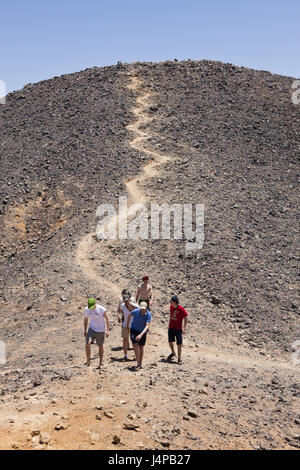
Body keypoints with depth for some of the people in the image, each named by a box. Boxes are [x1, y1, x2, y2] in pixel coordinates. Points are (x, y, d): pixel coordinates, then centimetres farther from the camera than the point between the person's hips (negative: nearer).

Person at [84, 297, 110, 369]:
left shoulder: (101, 309, -16)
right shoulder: (86, 309, -4)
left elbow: (107, 319, -9)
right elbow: (85, 320, 12)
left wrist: (107, 330, -15)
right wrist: (85, 330, 15)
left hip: (100, 330, -2)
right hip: (91, 329, 2)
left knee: (100, 346, 8)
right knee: (87, 343, -17)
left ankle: (101, 362, 23)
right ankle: (88, 360, -3)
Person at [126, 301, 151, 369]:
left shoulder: (148, 314, -26)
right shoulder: (135, 311, -24)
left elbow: (147, 326, -33)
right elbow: (129, 315, 0)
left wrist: (141, 335, -46)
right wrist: (127, 325, 13)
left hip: (142, 331, 0)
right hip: (134, 330, 0)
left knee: (141, 347, 11)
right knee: (135, 345, -16)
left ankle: (140, 364, 26)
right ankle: (138, 364, -8)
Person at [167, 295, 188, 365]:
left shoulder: (181, 309, -19)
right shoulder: (171, 307, -1)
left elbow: (185, 318, -13)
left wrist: (184, 328, -19)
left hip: (178, 329, -5)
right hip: (171, 328, 5)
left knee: (179, 344, 2)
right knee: (170, 342, 13)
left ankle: (179, 359, 13)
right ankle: (173, 353, 41)